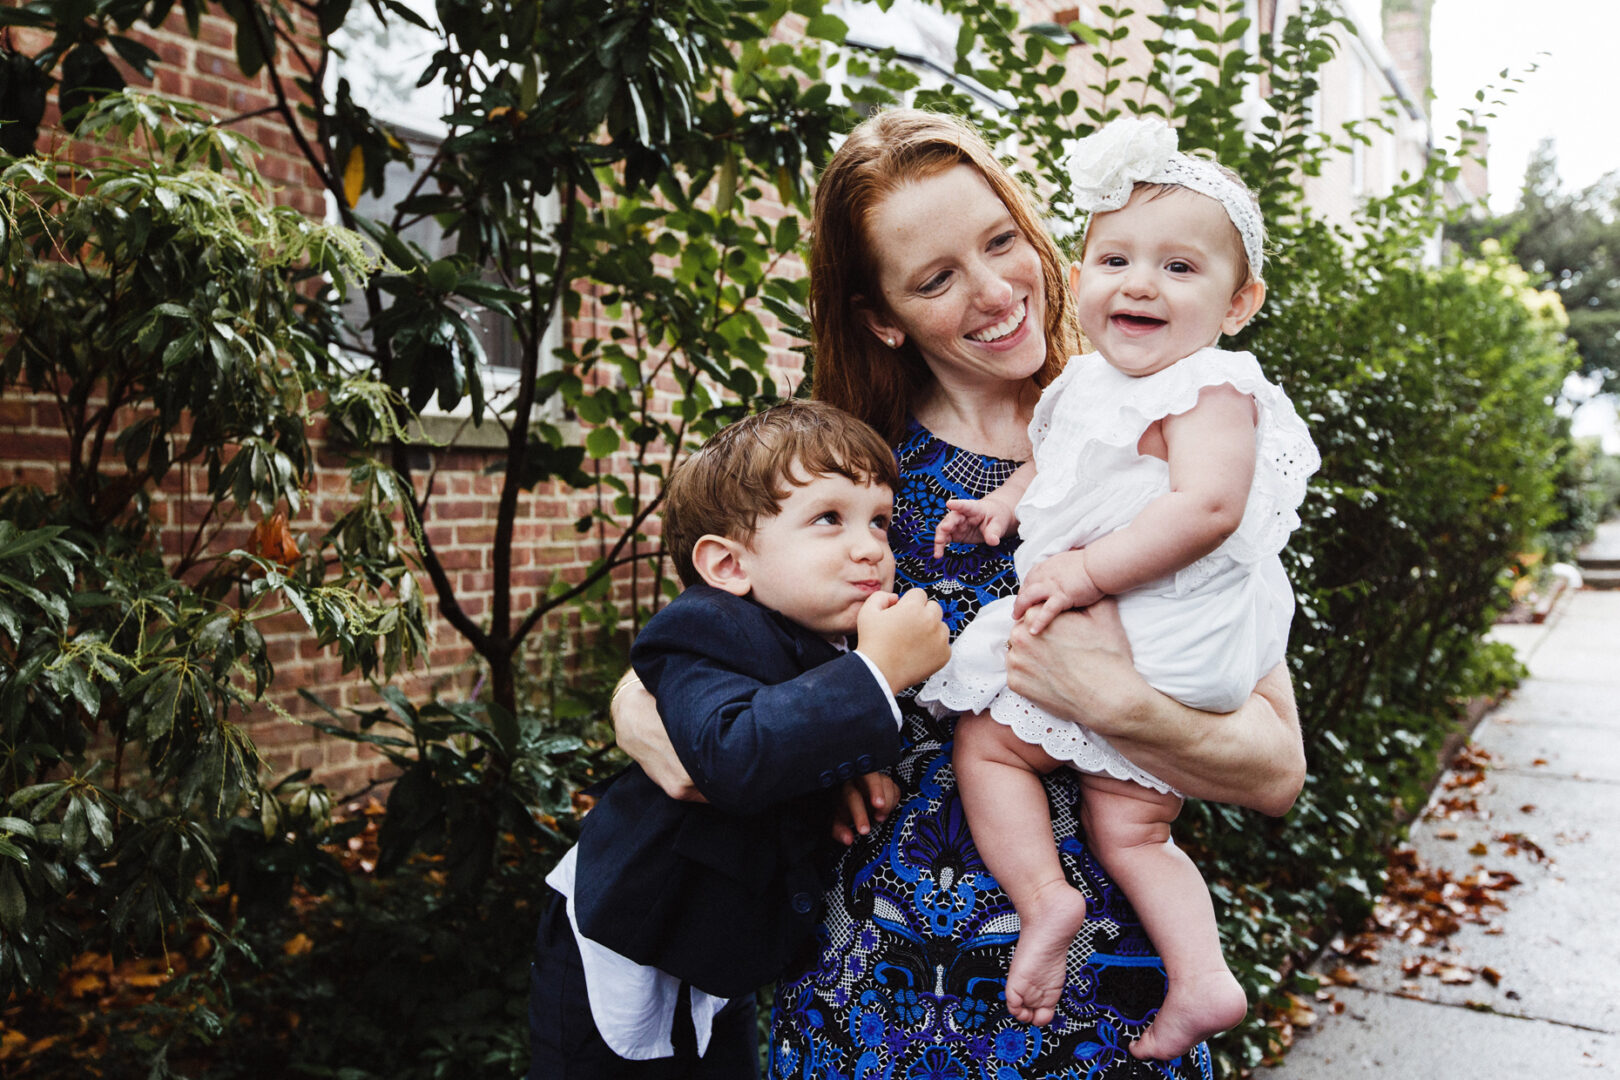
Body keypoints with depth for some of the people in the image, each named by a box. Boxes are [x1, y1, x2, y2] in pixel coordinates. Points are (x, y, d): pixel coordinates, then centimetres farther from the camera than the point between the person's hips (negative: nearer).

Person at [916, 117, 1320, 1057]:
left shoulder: (1210, 387, -14)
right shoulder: (1091, 382, 13)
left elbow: (1207, 504, -29)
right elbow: (1055, 459, 31)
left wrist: (1088, 569, -29)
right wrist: (1005, 502, 13)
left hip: (1165, 649, -9)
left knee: (988, 739, -2)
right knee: (1130, 831, 11)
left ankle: (1044, 893, -2)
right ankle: (1203, 982, 14)